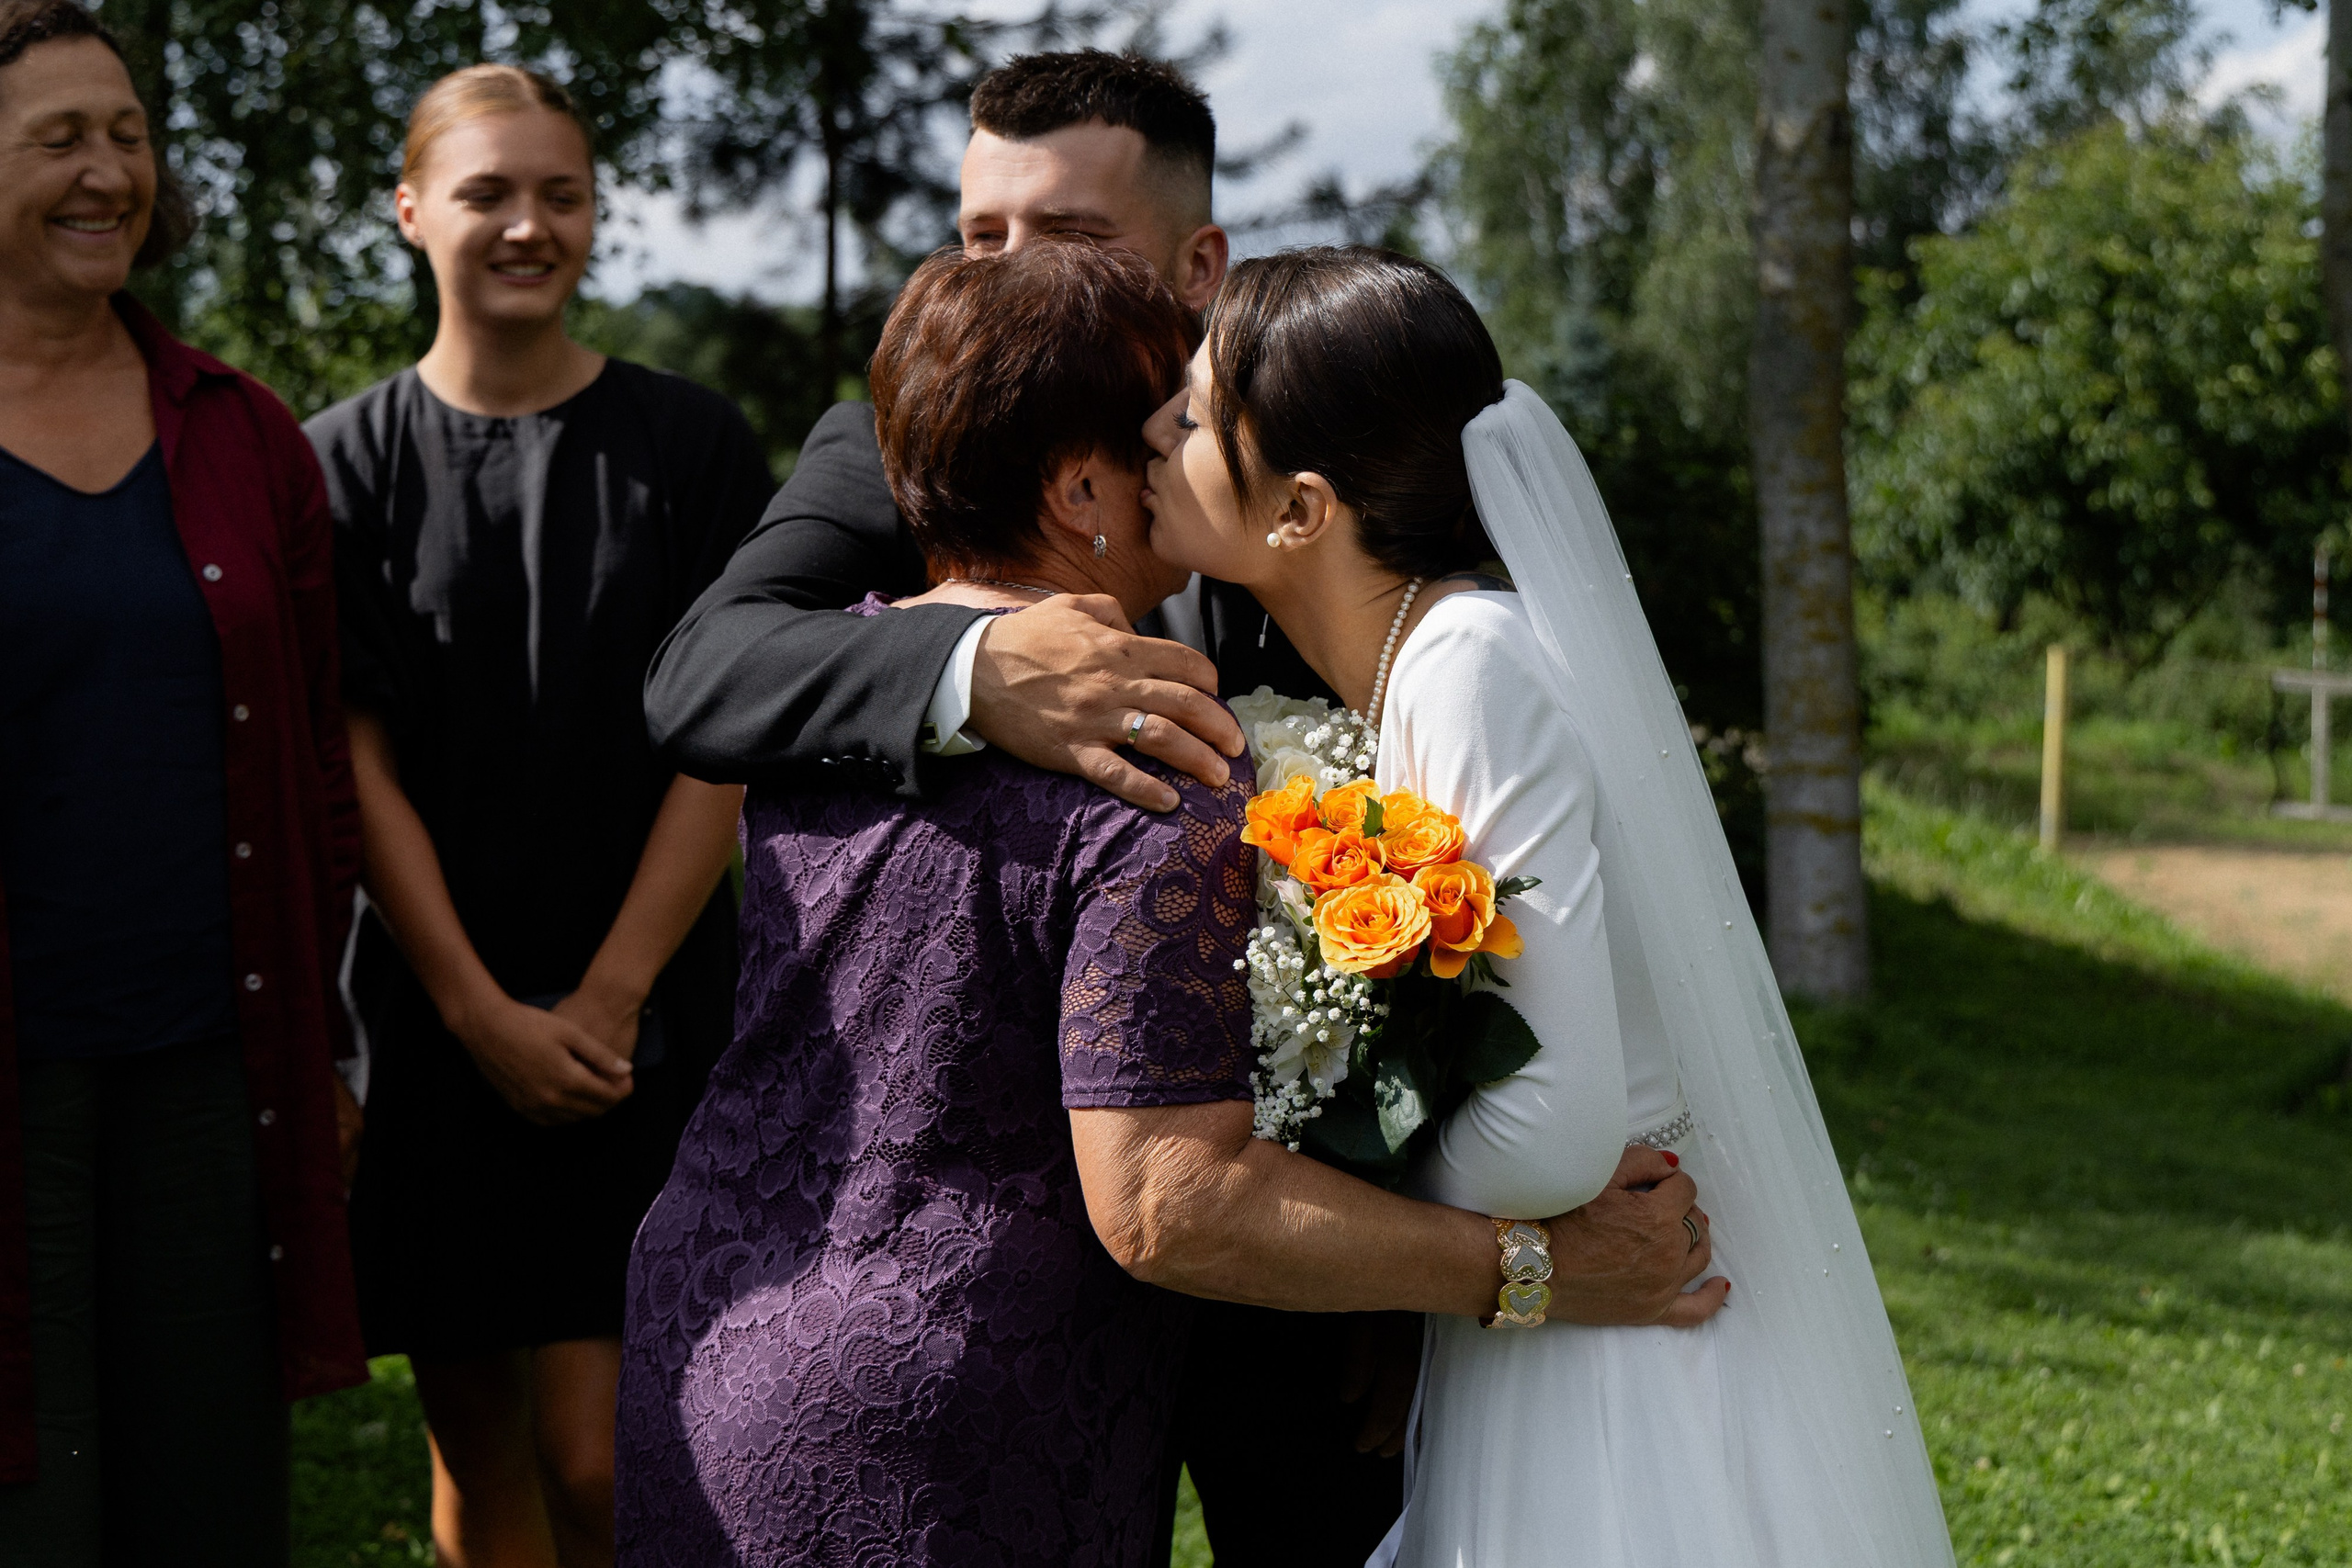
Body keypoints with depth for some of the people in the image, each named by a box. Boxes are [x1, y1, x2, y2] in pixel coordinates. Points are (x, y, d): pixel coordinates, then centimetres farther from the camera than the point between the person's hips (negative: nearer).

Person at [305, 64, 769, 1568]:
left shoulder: (692, 445, 2)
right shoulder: (348, 459, 4)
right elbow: (357, 759, -1)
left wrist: (606, 1000, -9)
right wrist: (481, 1010, -9)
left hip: (646, 1021, -1)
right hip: (441, 1023, 1)